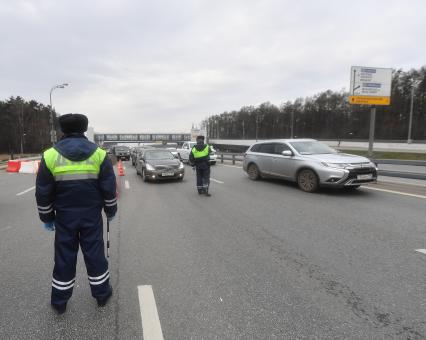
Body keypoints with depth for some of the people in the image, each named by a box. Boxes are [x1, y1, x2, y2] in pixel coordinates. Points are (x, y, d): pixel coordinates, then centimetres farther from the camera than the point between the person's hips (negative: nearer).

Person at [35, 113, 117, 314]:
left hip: (64, 216, 0)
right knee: (95, 254, 11)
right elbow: (109, 188, -3)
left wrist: (47, 217, 11)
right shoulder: (98, 154, -6)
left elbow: (42, 193, -1)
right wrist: (110, 211, 11)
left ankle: (60, 302, 26)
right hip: (92, 215, 0)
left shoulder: (50, 156, -6)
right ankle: (102, 294, 25)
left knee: (64, 258, 12)